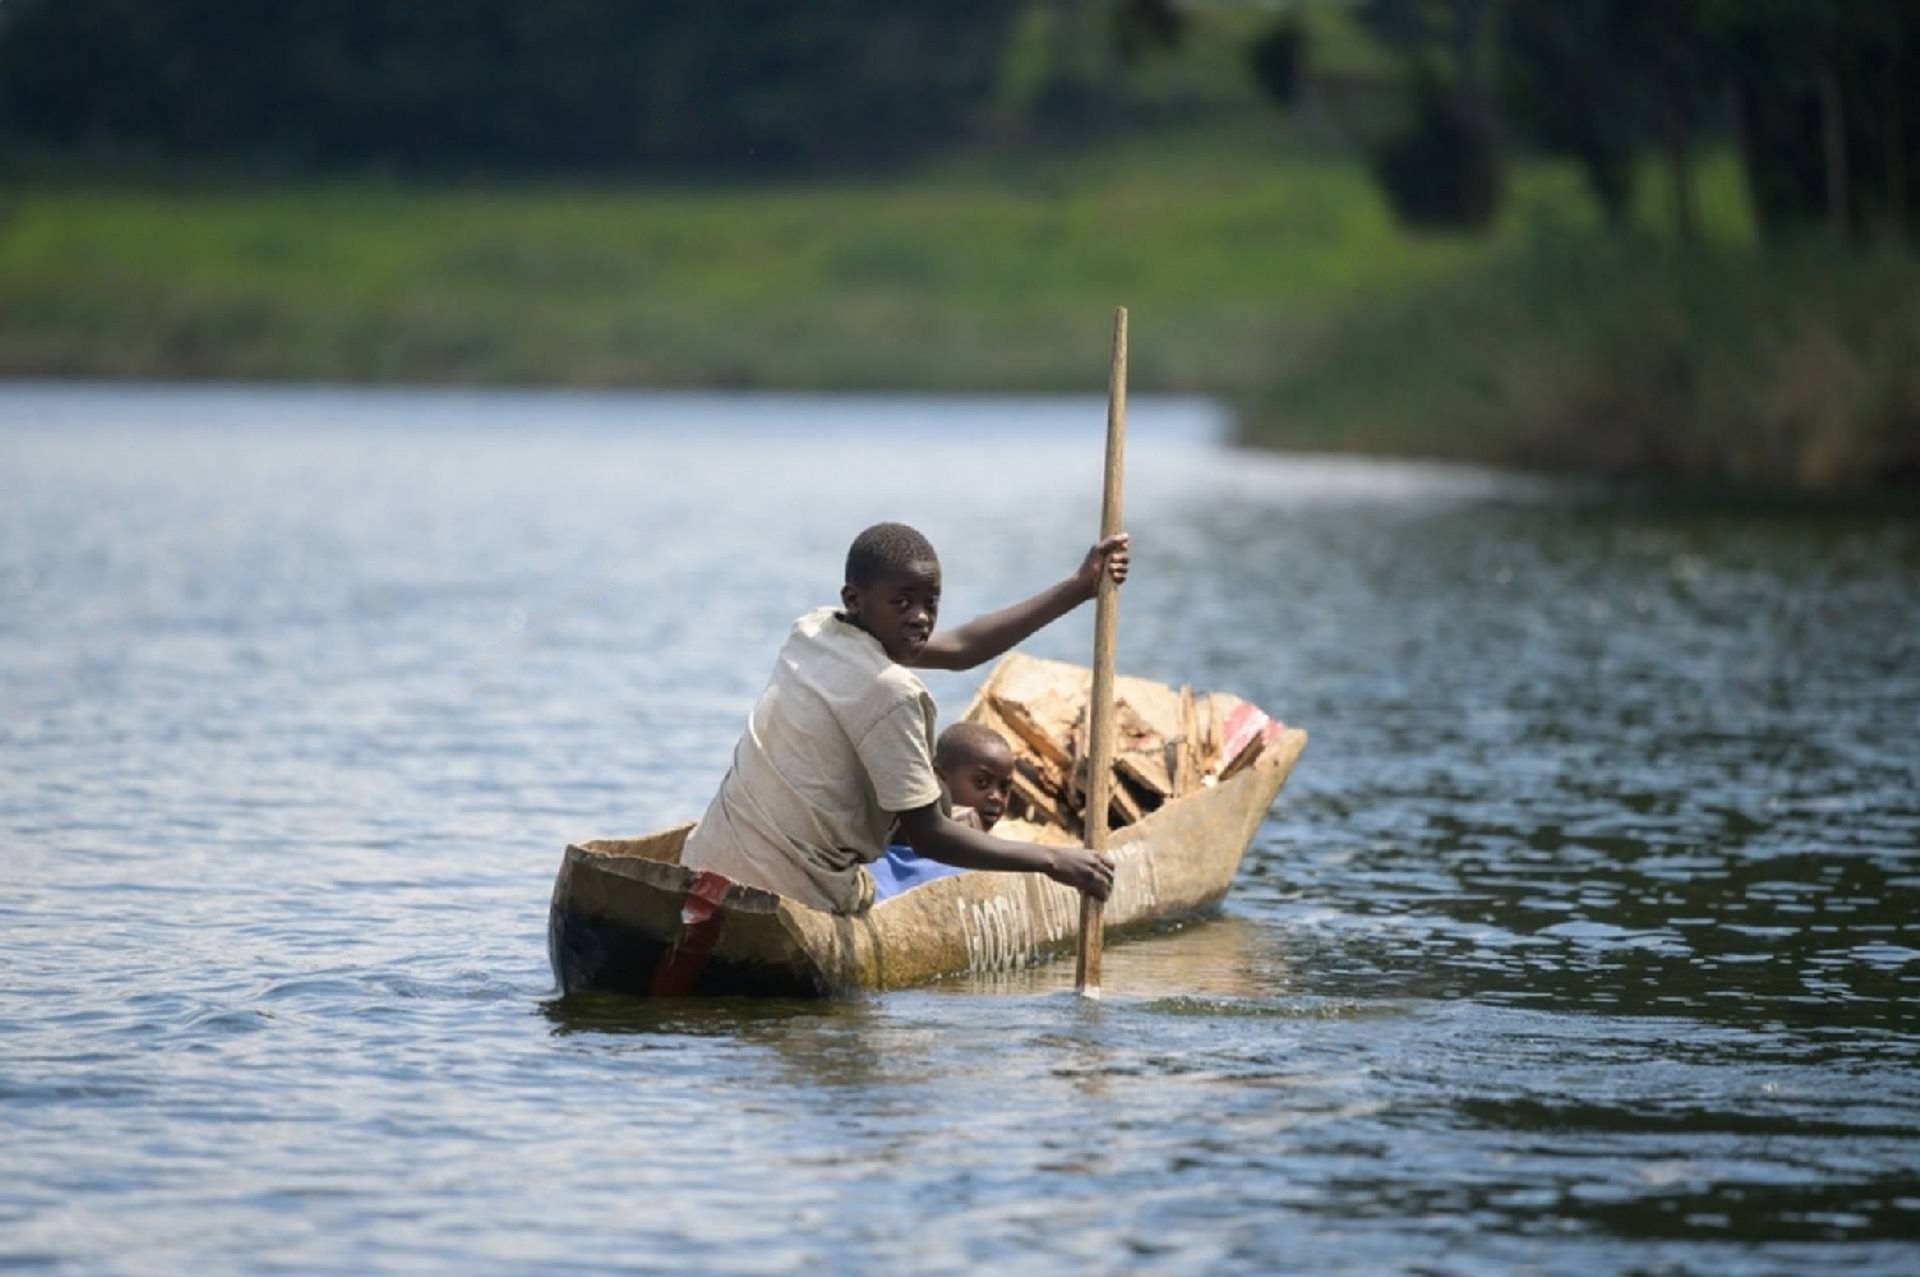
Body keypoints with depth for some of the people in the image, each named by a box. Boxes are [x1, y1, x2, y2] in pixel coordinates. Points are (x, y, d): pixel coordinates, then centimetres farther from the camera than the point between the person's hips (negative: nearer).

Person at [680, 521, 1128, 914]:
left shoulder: (814, 630, 6)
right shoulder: (888, 691, -19)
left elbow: (959, 648, 15)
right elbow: (928, 836, -15)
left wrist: (1078, 587, 18)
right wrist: (1052, 860, -11)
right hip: (780, 900, -8)